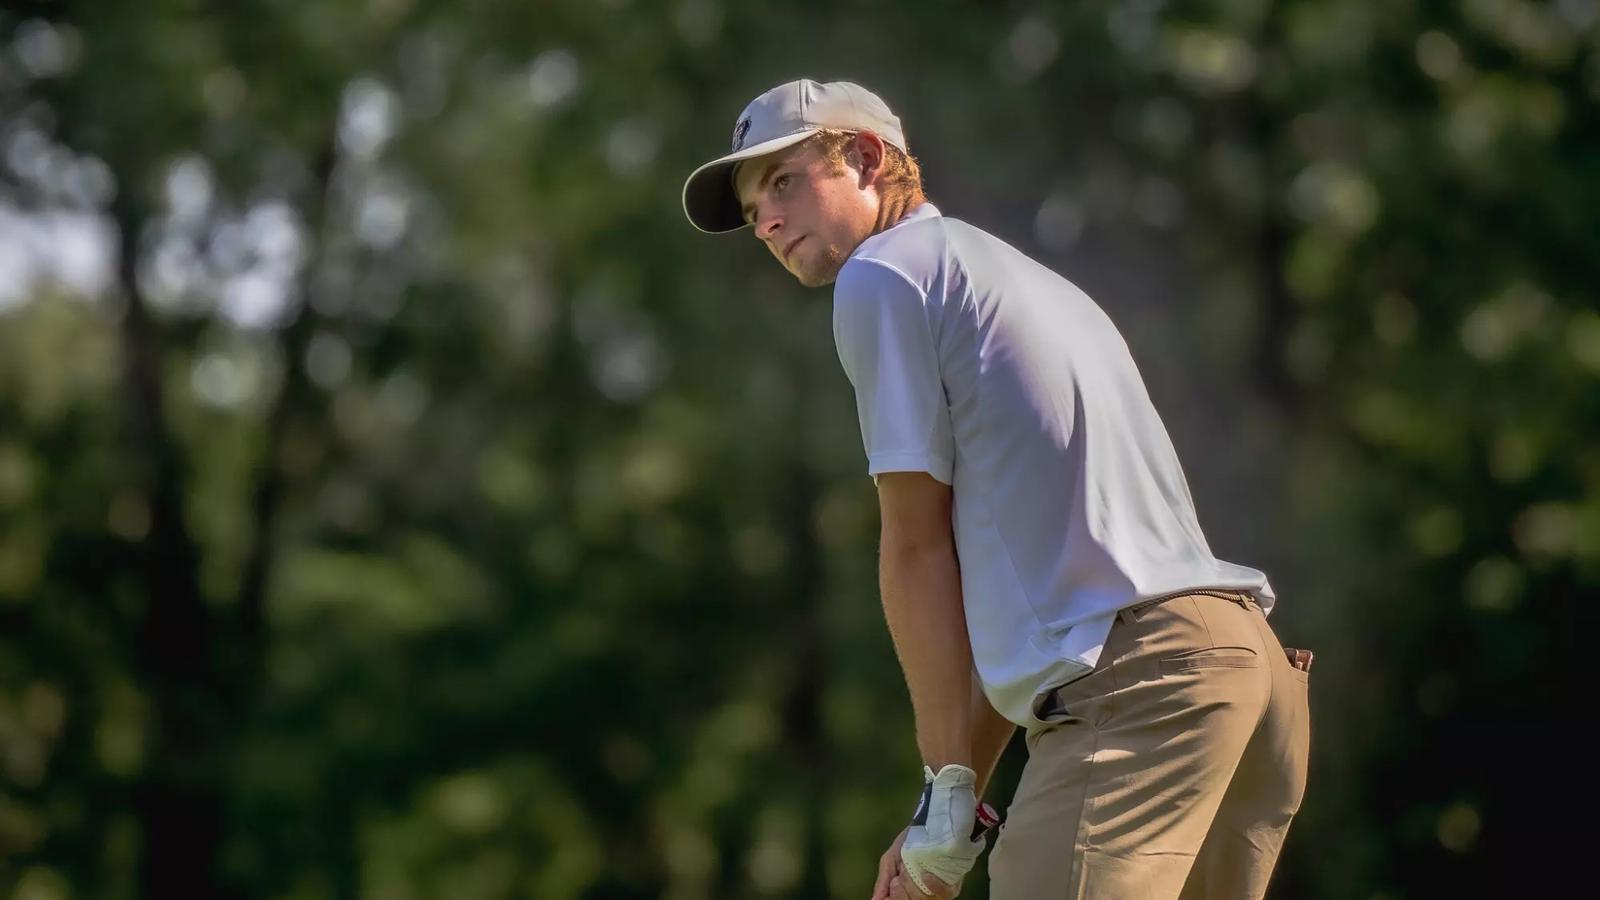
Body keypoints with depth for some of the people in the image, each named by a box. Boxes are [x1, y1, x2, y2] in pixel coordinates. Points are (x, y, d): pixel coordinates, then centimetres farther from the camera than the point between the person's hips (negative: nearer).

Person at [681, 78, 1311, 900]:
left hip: (1135, 683, -9)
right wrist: (960, 788, 23)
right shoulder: (1027, 279, 30)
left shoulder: (883, 273, 4)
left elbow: (918, 548, 0)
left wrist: (947, 781, 3)